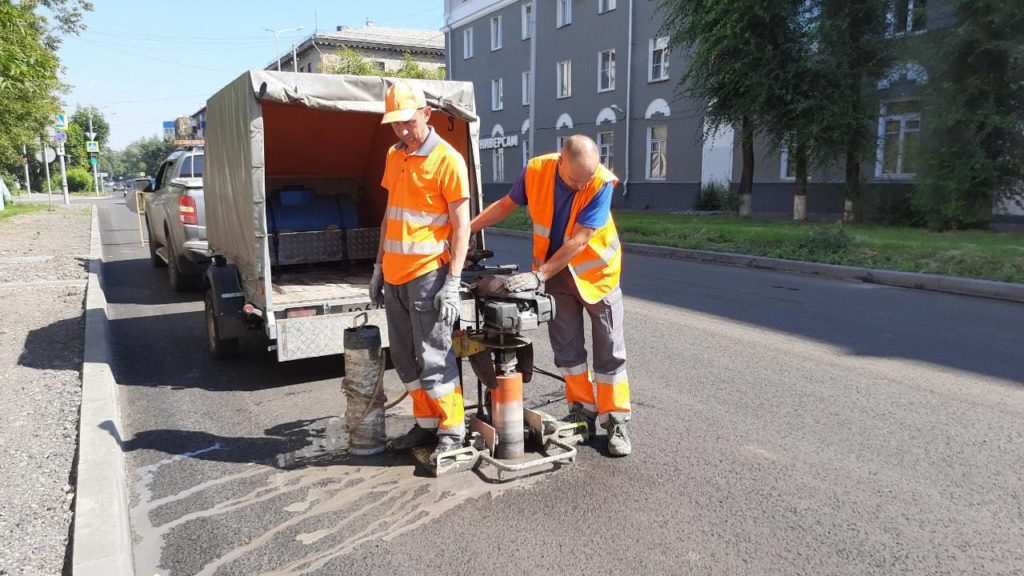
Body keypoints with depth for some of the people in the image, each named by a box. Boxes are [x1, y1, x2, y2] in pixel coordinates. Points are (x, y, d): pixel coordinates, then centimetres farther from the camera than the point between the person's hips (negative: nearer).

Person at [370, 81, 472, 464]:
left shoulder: (447, 160, -10)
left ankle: (452, 431, 11)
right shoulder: (394, 156, 13)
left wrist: (452, 284, -18)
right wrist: (379, 266, 18)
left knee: (433, 358, -3)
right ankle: (426, 424, 26)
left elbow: (461, 226, -12)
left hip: (427, 275, -8)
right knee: (405, 358, 13)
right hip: (394, 275, 8)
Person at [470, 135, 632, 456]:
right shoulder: (537, 170, -16)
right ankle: (582, 410, 25)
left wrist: (539, 275, -32)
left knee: (609, 350, 2)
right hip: (557, 273, 3)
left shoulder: (601, 183, -26)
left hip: (596, 272, -3)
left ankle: (615, 422, 12)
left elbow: (578, 241, -29)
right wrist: (466, 229, 0)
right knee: (566, 346, 10)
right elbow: (507, 204, 1)